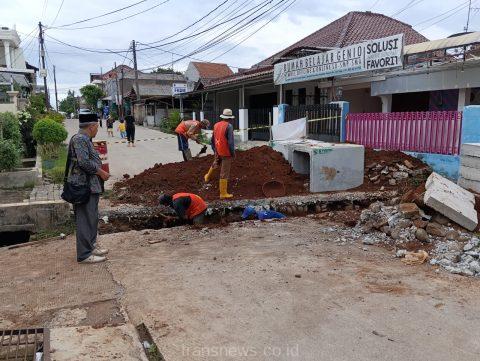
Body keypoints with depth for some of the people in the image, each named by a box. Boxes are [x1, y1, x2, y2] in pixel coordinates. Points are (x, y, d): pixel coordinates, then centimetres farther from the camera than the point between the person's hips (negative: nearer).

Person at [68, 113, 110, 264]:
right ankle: (84, 254, 3)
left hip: (91, 185, 11)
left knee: (92, 218, 18)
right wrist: (100, 172, -13)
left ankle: (90, 246, 30)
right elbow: (84, 162, -24)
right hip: (84, 185, -11)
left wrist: (100, 172, 13)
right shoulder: (79, 139, -16)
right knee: (86, 219, -5)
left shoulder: (85, 139, 16)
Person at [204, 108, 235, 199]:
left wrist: (214, 149, 25)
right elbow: (231, 141, -19)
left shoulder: (216, 125, 4)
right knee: (224, 173, 1)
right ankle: (223, 193, 8)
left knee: (216, 164, 35)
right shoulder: (229, 126, -17)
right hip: (226, 153, -7)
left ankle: (208, 177, 56)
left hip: (218, 152, 7)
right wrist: (233, 152, -8)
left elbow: (212, 139, 13)